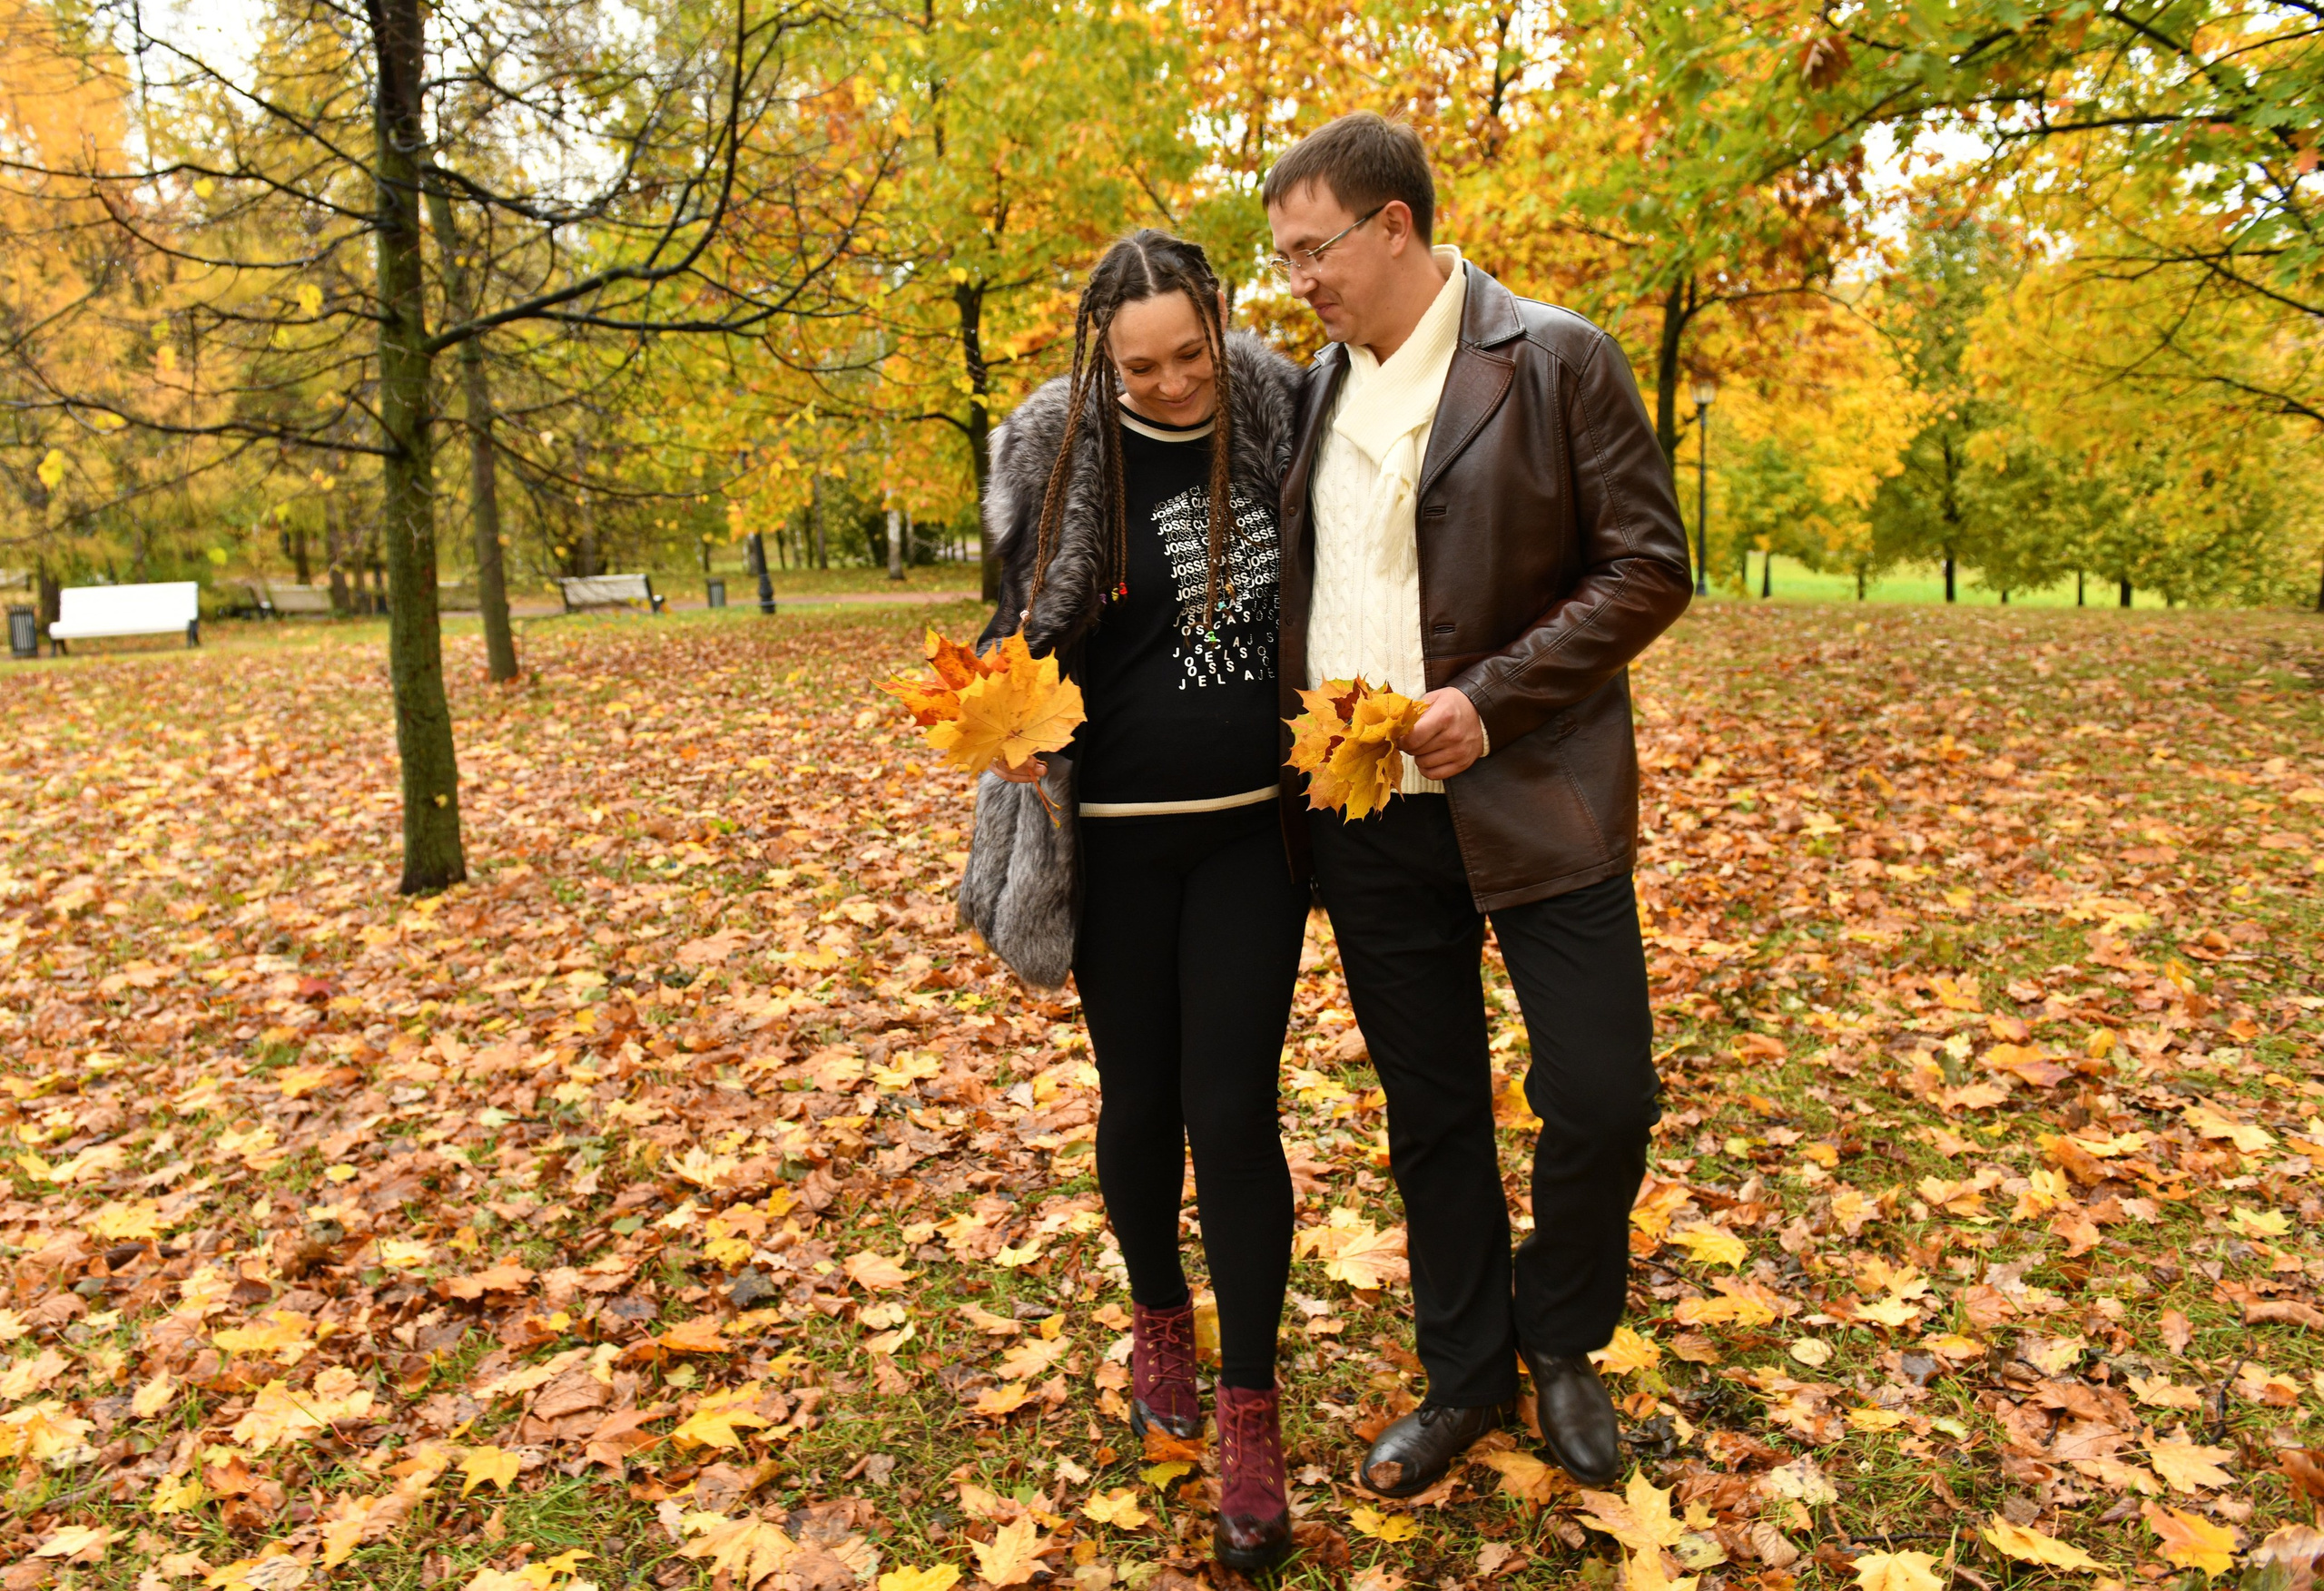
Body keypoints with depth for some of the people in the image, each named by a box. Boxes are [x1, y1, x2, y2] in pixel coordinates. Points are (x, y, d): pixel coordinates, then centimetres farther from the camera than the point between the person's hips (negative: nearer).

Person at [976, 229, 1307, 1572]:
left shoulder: (1279, 420, -1)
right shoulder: (1060, 456, -5)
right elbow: (1025, 628, 3)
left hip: (1250, 831, 0)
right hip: (1118, 841, 0)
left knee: (1232, 1112, -2)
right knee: (1139, 1101, 11)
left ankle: (1251, 1411, 14)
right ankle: (1161, 1320, 39)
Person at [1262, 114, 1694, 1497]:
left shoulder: (1557, 360, -5)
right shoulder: (1321, 388, 11)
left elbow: (1651, 566, -8)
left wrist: (1491, 701, -17)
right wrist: (1308, 733, 3)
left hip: (1532, 802, -4)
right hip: (1368, 816, 4)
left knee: (1602, 1100, 0)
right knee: (1431, 1115, 13)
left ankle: (1562, 1343, 29)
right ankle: (1466, 1376, 33)